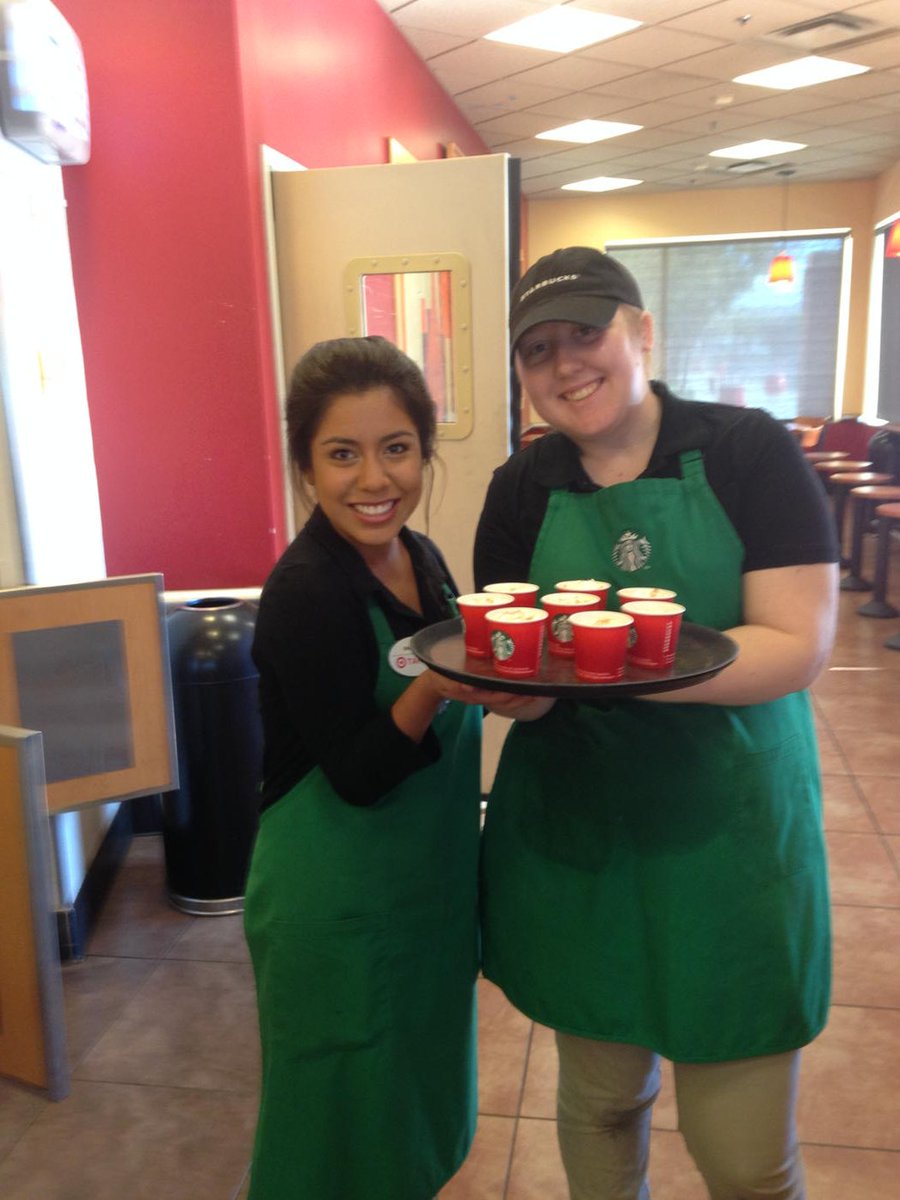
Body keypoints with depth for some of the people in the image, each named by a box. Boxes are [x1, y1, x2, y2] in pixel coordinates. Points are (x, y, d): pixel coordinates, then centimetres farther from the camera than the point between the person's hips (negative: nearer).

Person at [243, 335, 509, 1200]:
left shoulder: (420, 559, 0)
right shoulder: (305, 593, -23)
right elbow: (356, 773, -23)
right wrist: (431, 689, -36)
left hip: (427, 885, 7)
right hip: (338, 909, -7)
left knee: (419, 1089, 26)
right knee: (347, 1131, 14)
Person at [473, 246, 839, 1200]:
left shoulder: (749, 453, -8)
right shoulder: (520, 491, 0)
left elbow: (797, 647, -16)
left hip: (731, 833, -2)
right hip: (577, 842, 3)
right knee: (600, 1100, 20)